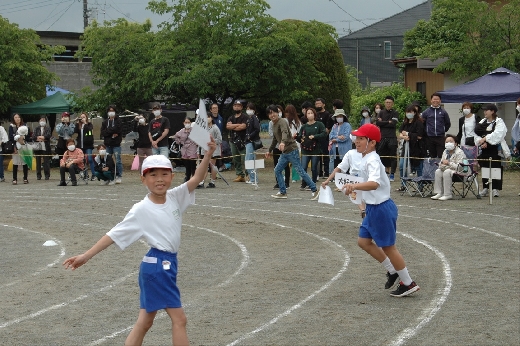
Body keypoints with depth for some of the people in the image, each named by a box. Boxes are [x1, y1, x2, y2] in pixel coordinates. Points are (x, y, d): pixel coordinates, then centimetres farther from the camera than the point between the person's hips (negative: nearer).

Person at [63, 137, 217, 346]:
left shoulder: (175, 198, 3)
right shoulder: (141, 210, -14)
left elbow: (196, 179, -3)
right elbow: (115, 235, -13)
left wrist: (209, 154, -19)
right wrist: (86, 256, -16)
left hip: (168, 264, 7)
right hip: (158, 265, -7)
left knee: (144, 322, 11)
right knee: (179, 318, -3)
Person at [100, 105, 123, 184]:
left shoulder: (118, 121, 4)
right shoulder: (105, 122, 15)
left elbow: (117, 130, -11)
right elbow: (102, 133, 4)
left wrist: (108, 130, -5)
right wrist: (112, 133, -9)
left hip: (116, 144, -4)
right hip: (108, 144, 4)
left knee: (118, 161, -7)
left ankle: (119, 176, -4)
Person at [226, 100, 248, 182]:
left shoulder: (244, 117, 1)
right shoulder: (231, 118, 18)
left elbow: (243, 126, -14)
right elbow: (228, 126, -1)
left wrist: (233, 127, -2)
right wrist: (238, 125, -9)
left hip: (242, 141, -6)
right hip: (233, 141, 6)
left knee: (244, 159, -12)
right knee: (236, 160, 6)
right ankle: (239, 175, 10)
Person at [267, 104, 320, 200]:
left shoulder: (282, 122, -14)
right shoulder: (273, 125, 16)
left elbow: (285, 132, -35)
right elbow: (275, 139, 30)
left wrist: (283, 142, -54)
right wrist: (269, 151, 37)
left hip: (292, 150, -9)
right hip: (284, 153, 9)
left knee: (300, 171, -7)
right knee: (277, 170, 6)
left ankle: (315, 190, -1)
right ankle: (283, 193, 11)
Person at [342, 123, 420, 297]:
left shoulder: (372, 161, -24)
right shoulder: (366, 158, 6)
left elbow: (374, 183, -43)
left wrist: (355, 186, -59)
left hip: (381, 208, -10)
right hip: (372, 208, 10)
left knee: (388, 246, 2)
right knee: (363, 241, 14)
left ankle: (408, 283, 16)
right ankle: (392, 271, 27)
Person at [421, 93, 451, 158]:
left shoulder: (443, 112, 4)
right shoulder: (426, 112, 3)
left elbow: (448, 124, 14)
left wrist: (443, 131, 10)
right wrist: (426, 132, 7)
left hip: (440, 138, -1)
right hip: (430, 138, 1)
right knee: (431, 157, 7)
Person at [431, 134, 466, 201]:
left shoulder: (459, 152, -13)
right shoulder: (445, 152, 12)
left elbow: (459, 167, -22)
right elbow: (440, 165, 12)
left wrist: (449, 163, -30)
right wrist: (442, 163, -13)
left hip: (458, 171, -8)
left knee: (447, 172, -33)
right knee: (438, 171, -15)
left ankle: (447, 195, -30)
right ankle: (439, 193, -13)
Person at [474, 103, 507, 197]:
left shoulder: (499, 122, -5)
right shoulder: (482, 122, 13)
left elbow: (497, 134, -19)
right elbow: (477, 133, 4)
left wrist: (485, 139, -20)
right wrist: (481, 142, -12)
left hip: (495, 148, -5)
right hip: (484, 149, 6)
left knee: (496, 168, -5)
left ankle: (495, 188, -1)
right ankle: (486, 188, 15)